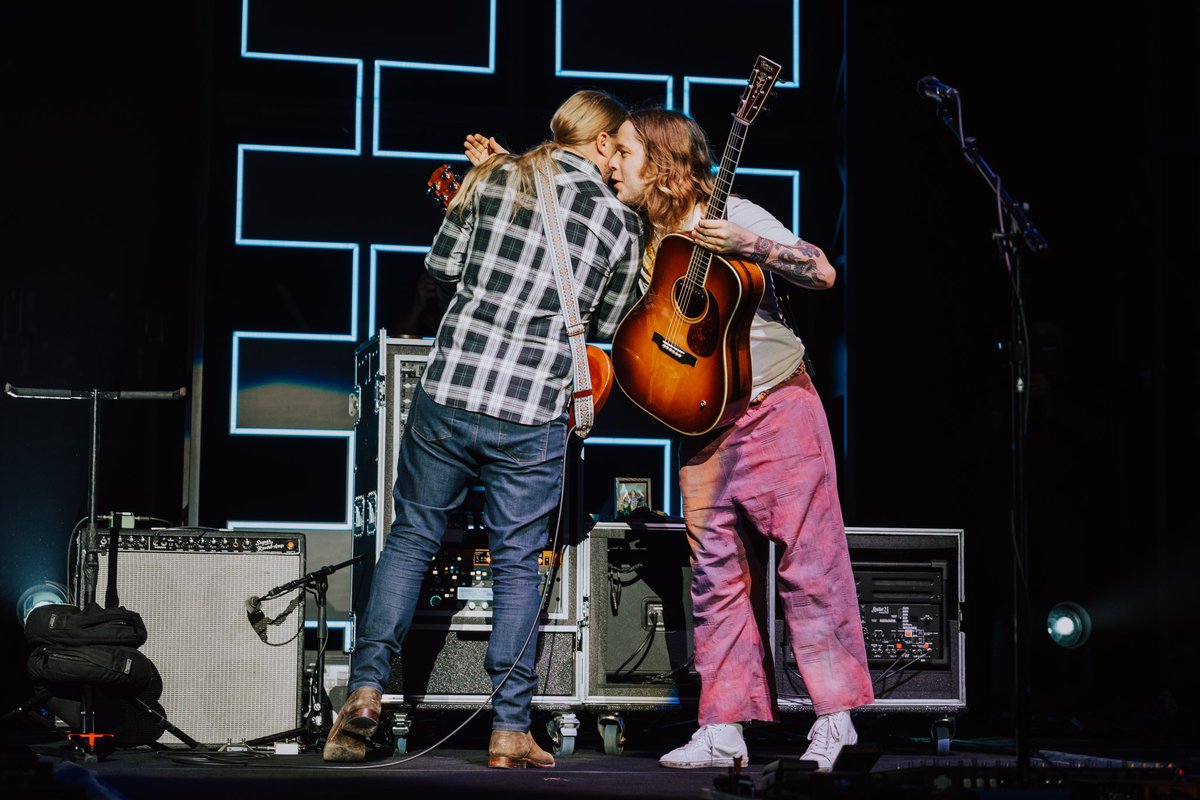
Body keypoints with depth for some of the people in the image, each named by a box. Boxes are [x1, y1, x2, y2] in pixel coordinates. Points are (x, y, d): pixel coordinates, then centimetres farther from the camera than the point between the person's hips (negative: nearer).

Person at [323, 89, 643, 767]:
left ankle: (366, 690, 7)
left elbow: (440, 265, 13)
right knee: (518, 564, 9)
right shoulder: (621, 223, 2)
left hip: (449, 388, 2)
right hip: (533, 415, -1)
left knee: (412, 536, 14)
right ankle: (511, 730, 10)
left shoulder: (495, 178, 5)